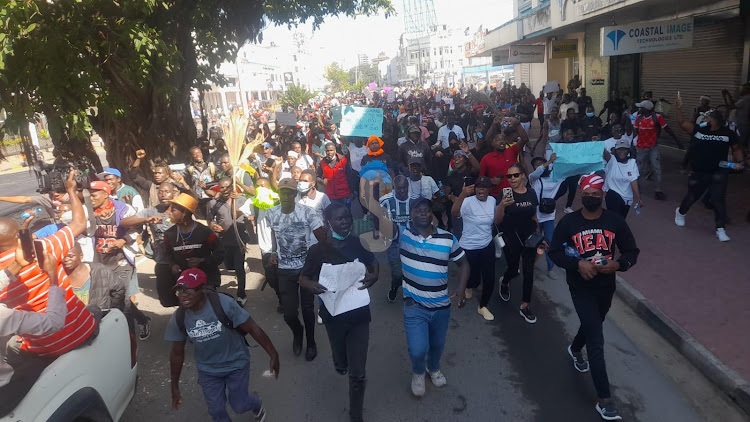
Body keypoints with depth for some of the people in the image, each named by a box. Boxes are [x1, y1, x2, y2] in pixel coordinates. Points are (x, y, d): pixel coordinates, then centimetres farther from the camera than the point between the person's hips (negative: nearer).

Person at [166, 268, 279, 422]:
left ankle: (257, 404, 45)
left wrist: (273, 355, -21)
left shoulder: (223, 303, -31)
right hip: (207, 370, 3)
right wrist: (175, 386, 4)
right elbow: (177, 352, -3)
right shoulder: (178, 318, -18)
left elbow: (253, 328, -24)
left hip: (236, 363, -3)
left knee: (239, 406, 9)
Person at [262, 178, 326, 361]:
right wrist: (274, 253, 3)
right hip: (285, 270, 2)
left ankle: (311, 342, 36)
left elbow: (323, 239, -11)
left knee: (308, 308, 8)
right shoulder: (271, 213, -4)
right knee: (289, 313, 2)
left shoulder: (307, 212, -14)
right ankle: (297, 333, 39)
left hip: (307, 267, -2)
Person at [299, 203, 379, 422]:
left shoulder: (359, 244, -9)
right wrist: (312, 285, -27)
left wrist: (374, 277, -16)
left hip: (359, 314, 0)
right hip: (334, 315, 0)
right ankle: (342, 362, 63)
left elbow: (373, 264, 8)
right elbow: (303, 278, -3)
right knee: (341, 364, 24)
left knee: (357, 373, 2)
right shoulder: (318, 250, -13)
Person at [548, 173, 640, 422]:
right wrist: (578, 264, -25)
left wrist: (617, 265, -22)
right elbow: (554, 252, -8)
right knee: (596, 340, -8)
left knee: (593, 325, 28)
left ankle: (575, 350, 61)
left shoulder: (615, 221, -7)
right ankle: (604, 400, -1)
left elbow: (632, 252, -1)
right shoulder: (568, 222, -12)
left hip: (606, 286, 4)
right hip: (580, 287, -4)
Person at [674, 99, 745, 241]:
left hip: (718, 174, -1)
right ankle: (680, 212, 45)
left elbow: (736, 149, 8)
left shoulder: (728, 133, -3)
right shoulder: (698, 129, -3)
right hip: (698, 173, 1)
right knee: (692, 196, 16)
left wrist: (740, 162, -6)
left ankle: (720, 229, 6)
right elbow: (682, 123, -11)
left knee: (718, 200, -2)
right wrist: (679, 108, -22)